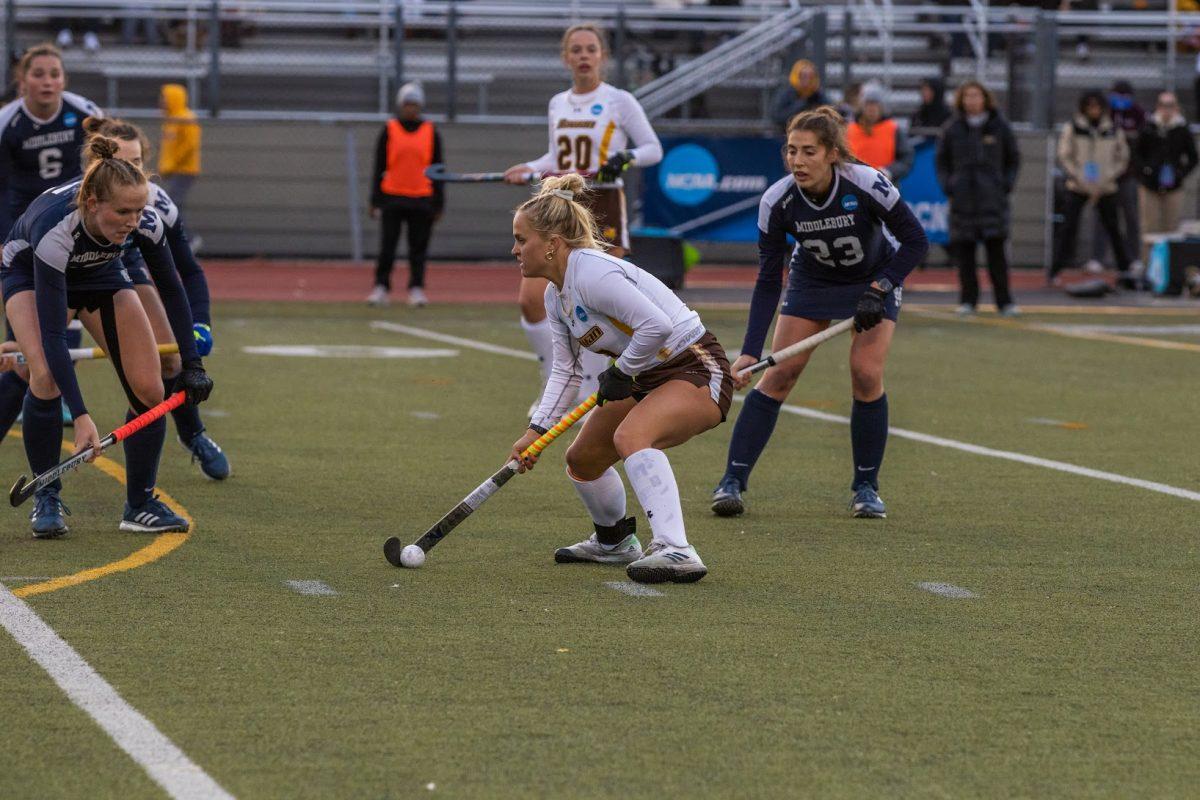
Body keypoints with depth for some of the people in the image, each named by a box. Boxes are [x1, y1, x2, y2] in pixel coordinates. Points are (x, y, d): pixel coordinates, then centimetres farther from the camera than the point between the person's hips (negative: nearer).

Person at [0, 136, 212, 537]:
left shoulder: (145, 220, -32)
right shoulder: (54, 228, -44)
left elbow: (171, 289, -12)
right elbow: (52, 334, -44)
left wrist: (192, 364, -16)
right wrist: (80, 416, -49)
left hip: (101, 274, 4)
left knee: (149, 389, -9)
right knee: (45, 375, -30)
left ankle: (140, 505, 7)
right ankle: (46, 500, -15)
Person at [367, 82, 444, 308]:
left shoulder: (431, 132, 7)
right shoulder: (389, 130, 5)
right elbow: (379, 167, 6)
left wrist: (439, 203, 6)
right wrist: (375, 202, 0)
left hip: (422, 199, 1)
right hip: (392, 198, -1)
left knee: (419, 247, 2)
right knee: (387, 245, -3)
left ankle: (416, 289, 8)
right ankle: (381, 288, 0)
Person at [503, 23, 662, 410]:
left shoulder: (619, 102, -4)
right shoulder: (558, 104, 11)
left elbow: (654, 149, -2)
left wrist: (625, 158, -20)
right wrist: (528, 170, 7)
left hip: (603, 211, -5)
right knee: (531, 299, -6)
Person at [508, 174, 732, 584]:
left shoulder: (592, 273, -25)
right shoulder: (555, 296, 7)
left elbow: (657, 326, -32)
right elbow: (565, 371, 13)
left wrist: (621, 373, -18)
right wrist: (536, 430, 1)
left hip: (699, 372, -11)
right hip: (648, 378, 11)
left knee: (631, 435, -35)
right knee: (582, 459, 17)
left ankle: (676, 551, -43)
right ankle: (614, 542, 43)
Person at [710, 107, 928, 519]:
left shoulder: (867, 185, -31)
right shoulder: (776, 202, -25)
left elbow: (915, 241, -19)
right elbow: (768, 282, -20)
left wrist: (879, 290, -28)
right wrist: (749, 352, -27)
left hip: (875, 280, -1)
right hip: (811, 281, 1)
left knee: (866, 375, -16)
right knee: (779, 374, -10)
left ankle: (866, 486, 0)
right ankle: (732, 481, -7)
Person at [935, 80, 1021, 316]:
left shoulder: (999, 127, 4)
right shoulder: (952, 129, 6)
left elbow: (1013, 158, 13)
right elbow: (941, 160, 14)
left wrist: (1007, 184, 1)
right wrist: (947, 185, 1)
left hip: (993, 198, -1)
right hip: (962, 197, 1)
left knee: (997, 250, -6)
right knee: (964, 252, 1)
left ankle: (1004, 301, -4)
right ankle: (967, 299, 8)